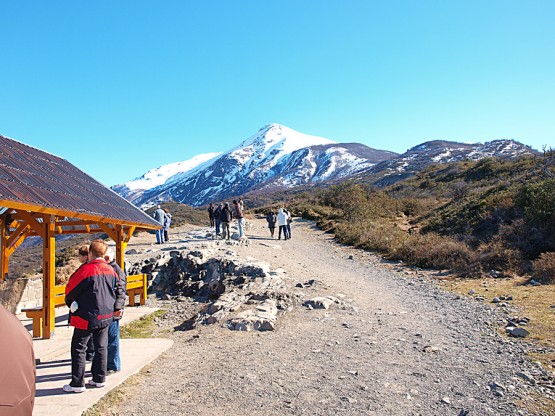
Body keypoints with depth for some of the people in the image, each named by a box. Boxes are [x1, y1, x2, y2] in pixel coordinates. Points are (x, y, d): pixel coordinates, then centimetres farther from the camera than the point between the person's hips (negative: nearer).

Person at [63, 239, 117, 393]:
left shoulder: (86, 269, -16)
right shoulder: (110, 270, 3)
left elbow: (70, 289, -6)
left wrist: (69, 302, 14)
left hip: (87, 317, -6)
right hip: (106, 316, 7)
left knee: (78, 348, 4)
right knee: (101, 347, 15)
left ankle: (77, 383, 7)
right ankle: (99, 379, 22)